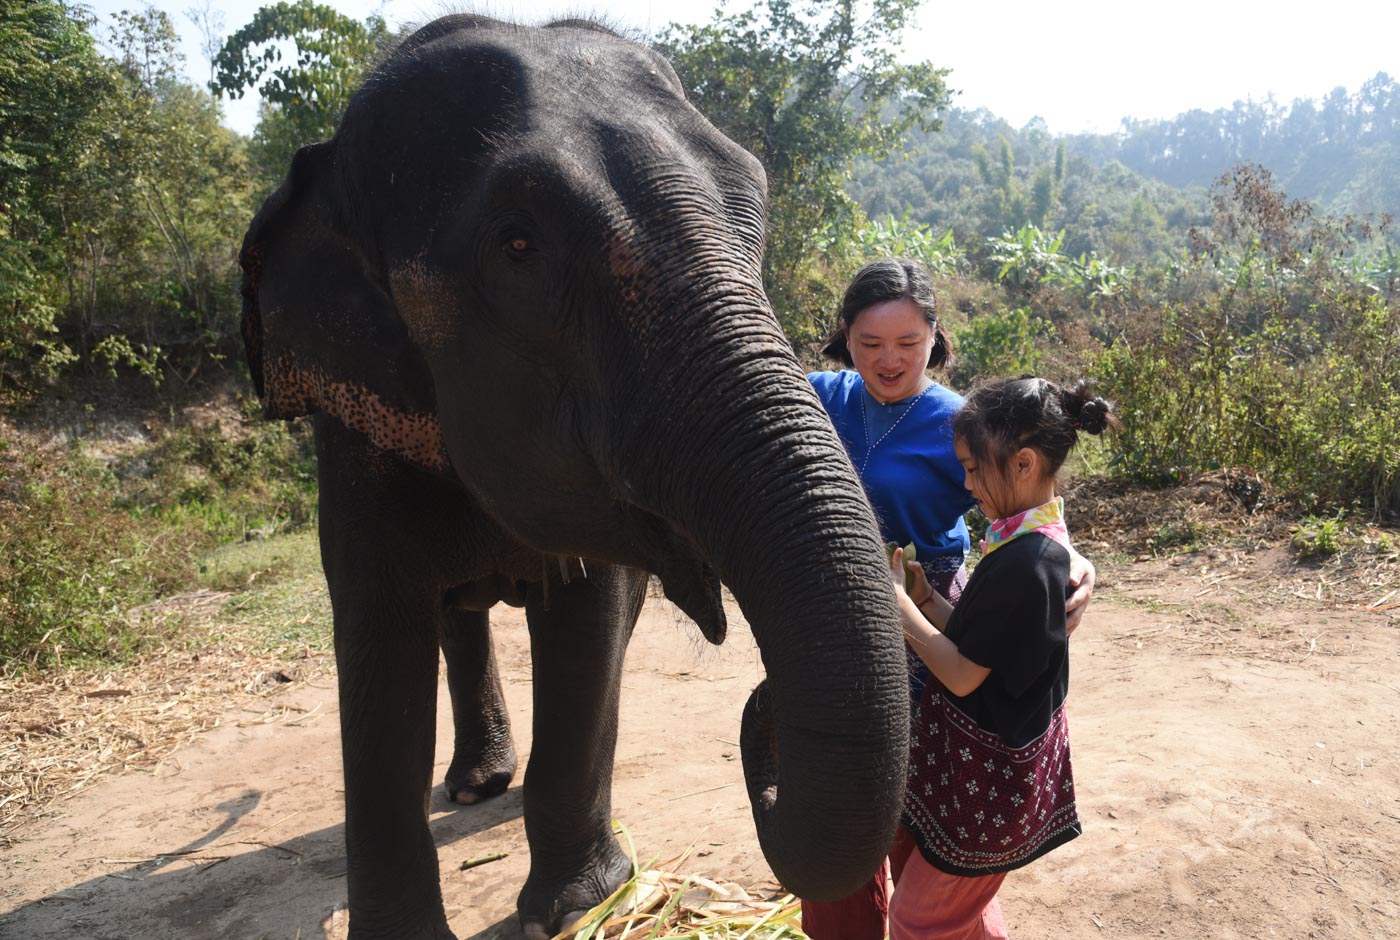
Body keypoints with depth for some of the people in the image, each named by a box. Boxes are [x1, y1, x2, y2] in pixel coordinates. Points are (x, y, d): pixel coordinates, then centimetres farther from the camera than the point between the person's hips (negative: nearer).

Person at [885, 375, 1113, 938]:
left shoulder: (1022, 564, -28)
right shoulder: (1038, 539, 2)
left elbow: (962, 675, -22)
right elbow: (975, 639, 5)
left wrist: (897, 600, -15)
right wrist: (921, 594, -5)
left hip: (990, 777, -9)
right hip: (994, 762, 9)